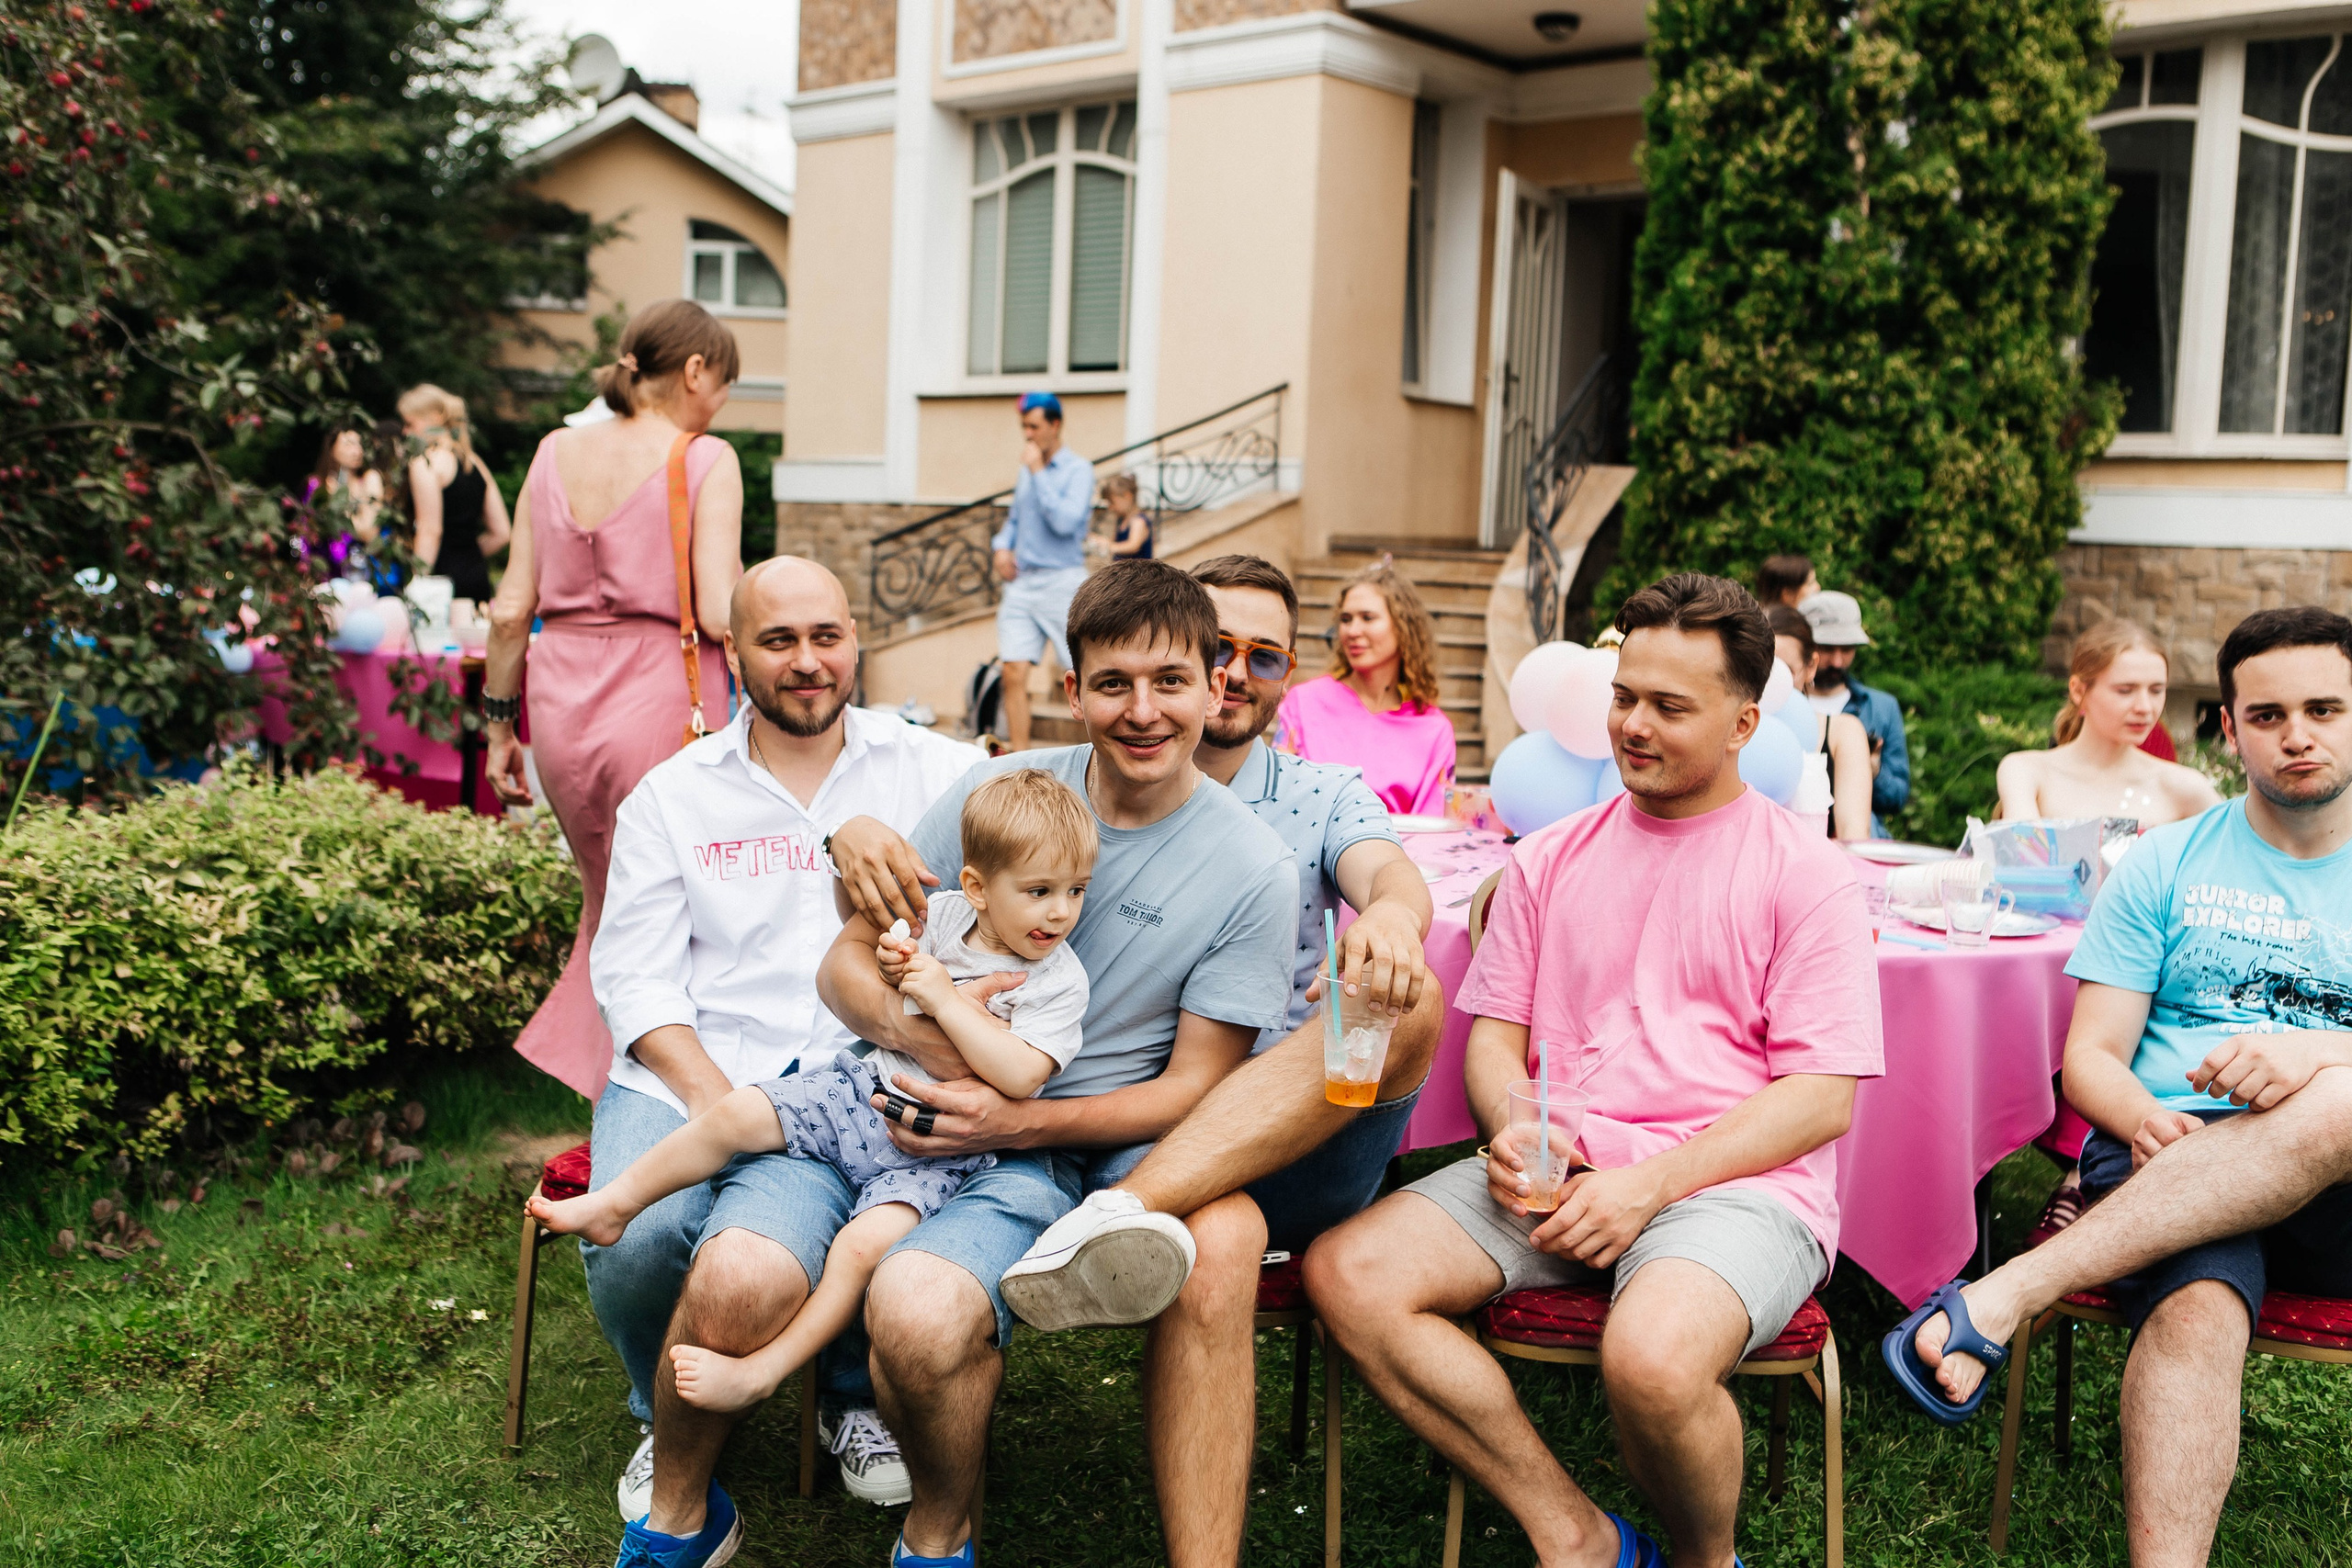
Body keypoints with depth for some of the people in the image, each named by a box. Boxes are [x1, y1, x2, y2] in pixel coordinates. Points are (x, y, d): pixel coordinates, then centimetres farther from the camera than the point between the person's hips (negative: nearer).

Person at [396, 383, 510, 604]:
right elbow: (501, 532, 16)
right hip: (478, 576, 8)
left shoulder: (424, 464, -6)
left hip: (442, 578, -8)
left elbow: (430, 531, -15)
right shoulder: (476, 464, 17)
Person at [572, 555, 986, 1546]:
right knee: (633, 1241, -30)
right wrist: (711, 1095, -10)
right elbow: (633, 977, 7)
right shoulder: (672, 794, 14)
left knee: (744, 1278, -31)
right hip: (681, 1074, 2)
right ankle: (667, 1422, 8)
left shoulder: (930, 773, 11)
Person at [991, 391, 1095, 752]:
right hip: (1021, 583, 6)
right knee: (1014, 673, -2)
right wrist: (1002, 546, 6)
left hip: (1062, 582, -6)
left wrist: (1038, 472, -15)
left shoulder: (1078, 469, -6)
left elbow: (1065, 522, -19)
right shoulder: (1025, 472, 14)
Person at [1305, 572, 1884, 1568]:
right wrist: (1513, 1131, -7)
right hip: (1556, 1176, 5)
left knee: (1653, 1360, -36)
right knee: (1346, 1274, -18)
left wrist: (1650, 1184, -16)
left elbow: (1822, 1100, -4)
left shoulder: (1805, 875, 2)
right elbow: (1494, 1033, 16)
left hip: (1732, 1183, -4)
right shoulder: (1549, 859, 16)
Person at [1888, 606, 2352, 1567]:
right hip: (2169, 1161, 0)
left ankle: (1998, 1300, -38)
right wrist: (2147, 1120, -15)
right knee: (2197, 1312, -36)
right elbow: (2090, 1059, 8)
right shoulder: (2165, 865, 14)